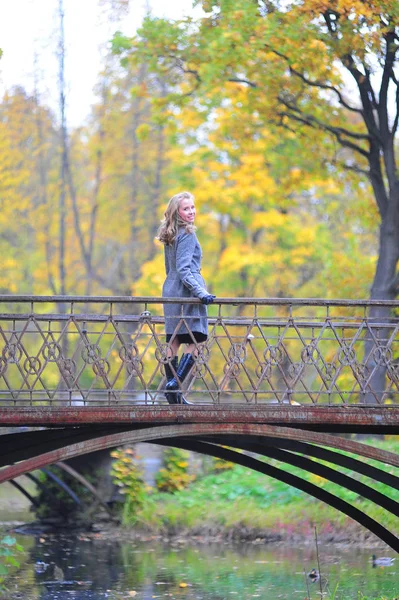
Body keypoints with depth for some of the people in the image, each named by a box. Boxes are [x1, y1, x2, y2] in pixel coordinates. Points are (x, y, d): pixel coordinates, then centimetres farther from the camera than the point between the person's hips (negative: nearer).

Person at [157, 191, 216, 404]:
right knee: (195, 340, -6)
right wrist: (201, 292, -26)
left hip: (170, 289, 9)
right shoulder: (187, 235, -12)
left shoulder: (169, 236, 15)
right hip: (186, 290, -9)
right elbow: (184, 269, -19)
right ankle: (175, 383, -17)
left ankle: (173, 394, 7)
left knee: (174, 341, 7)